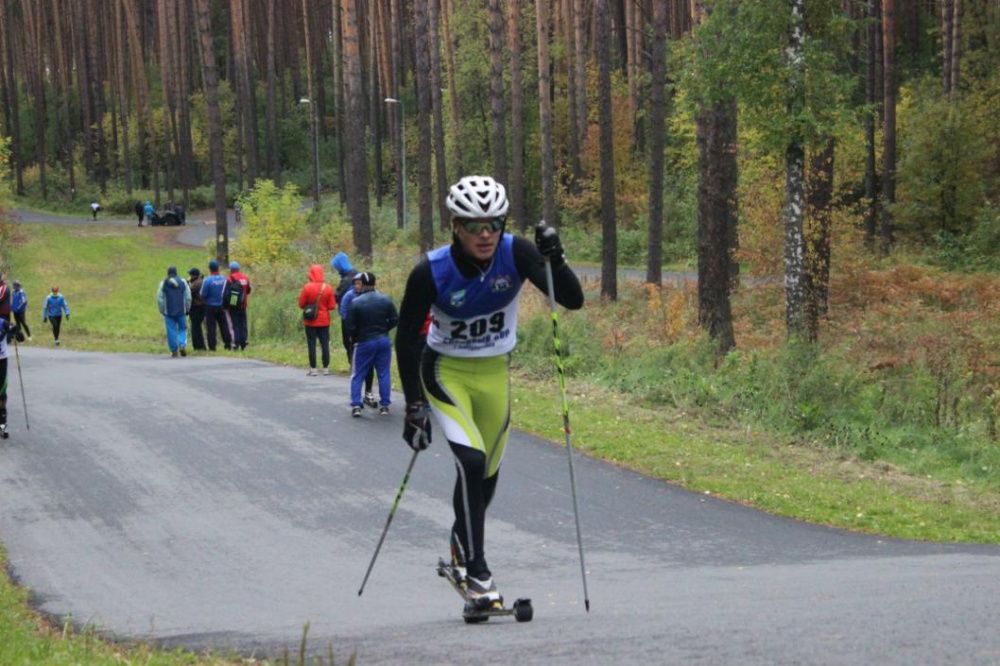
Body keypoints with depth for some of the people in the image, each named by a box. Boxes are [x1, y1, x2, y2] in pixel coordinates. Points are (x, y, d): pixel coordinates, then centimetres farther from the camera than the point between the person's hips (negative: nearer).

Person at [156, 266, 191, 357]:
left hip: (168, 312, -1)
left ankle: (174, 351, 2)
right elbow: (188, 298, 3)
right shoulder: (183, 282, 1)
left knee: (171, 331, 3)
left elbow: (160, 299, -2)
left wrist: (162, 311, 8)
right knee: (182, 329, 12)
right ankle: (182, 345, -9)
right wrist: (187, 309, 14)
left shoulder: (163, 283, -3)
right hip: (181, 312, 1)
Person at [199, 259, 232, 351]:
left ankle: (212, 346, -1)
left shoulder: (207, 280, -16)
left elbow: (203, 295, -12)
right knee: (224, 326, 13)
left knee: (211, 327, 1)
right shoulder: (224, 278, -4)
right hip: (221, 306, 4)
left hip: (210, 307, -4)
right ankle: (228, 344, 15)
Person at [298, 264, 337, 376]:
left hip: (310, 321, -2)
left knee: (311, 344, 3)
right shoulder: (328, 288, -6)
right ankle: (326, 368, 8)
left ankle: (313, 369, 2)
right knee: (325, 344, 7)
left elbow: (301, 304, -6)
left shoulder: (307, 287, -11)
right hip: (324, 321, 2)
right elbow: (332, 306, -3)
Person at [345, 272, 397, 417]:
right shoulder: (386, 300, -2)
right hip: (383, 341, 2)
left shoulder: (355, 303, -12)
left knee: (357, 375, 8)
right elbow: (395, 320, 1)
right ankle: (384, 405, 9)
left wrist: (354, 337, 9)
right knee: (384, 374, 10)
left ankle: (356, 405, -1)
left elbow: (350, 326, -11)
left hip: (364, 342, -2)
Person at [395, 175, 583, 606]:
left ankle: (460, 549, 41)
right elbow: (406, 338, -14)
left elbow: (573, 300, -22)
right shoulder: (431, 272, -24)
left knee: (487, 473, 14)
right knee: (471, 461, -22)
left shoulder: (516, 254, -19)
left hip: (495, 372, 3)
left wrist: (555, 260, -40)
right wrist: (414, 406, -17)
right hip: (445, 372, -3)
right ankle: (475, 571, -15)